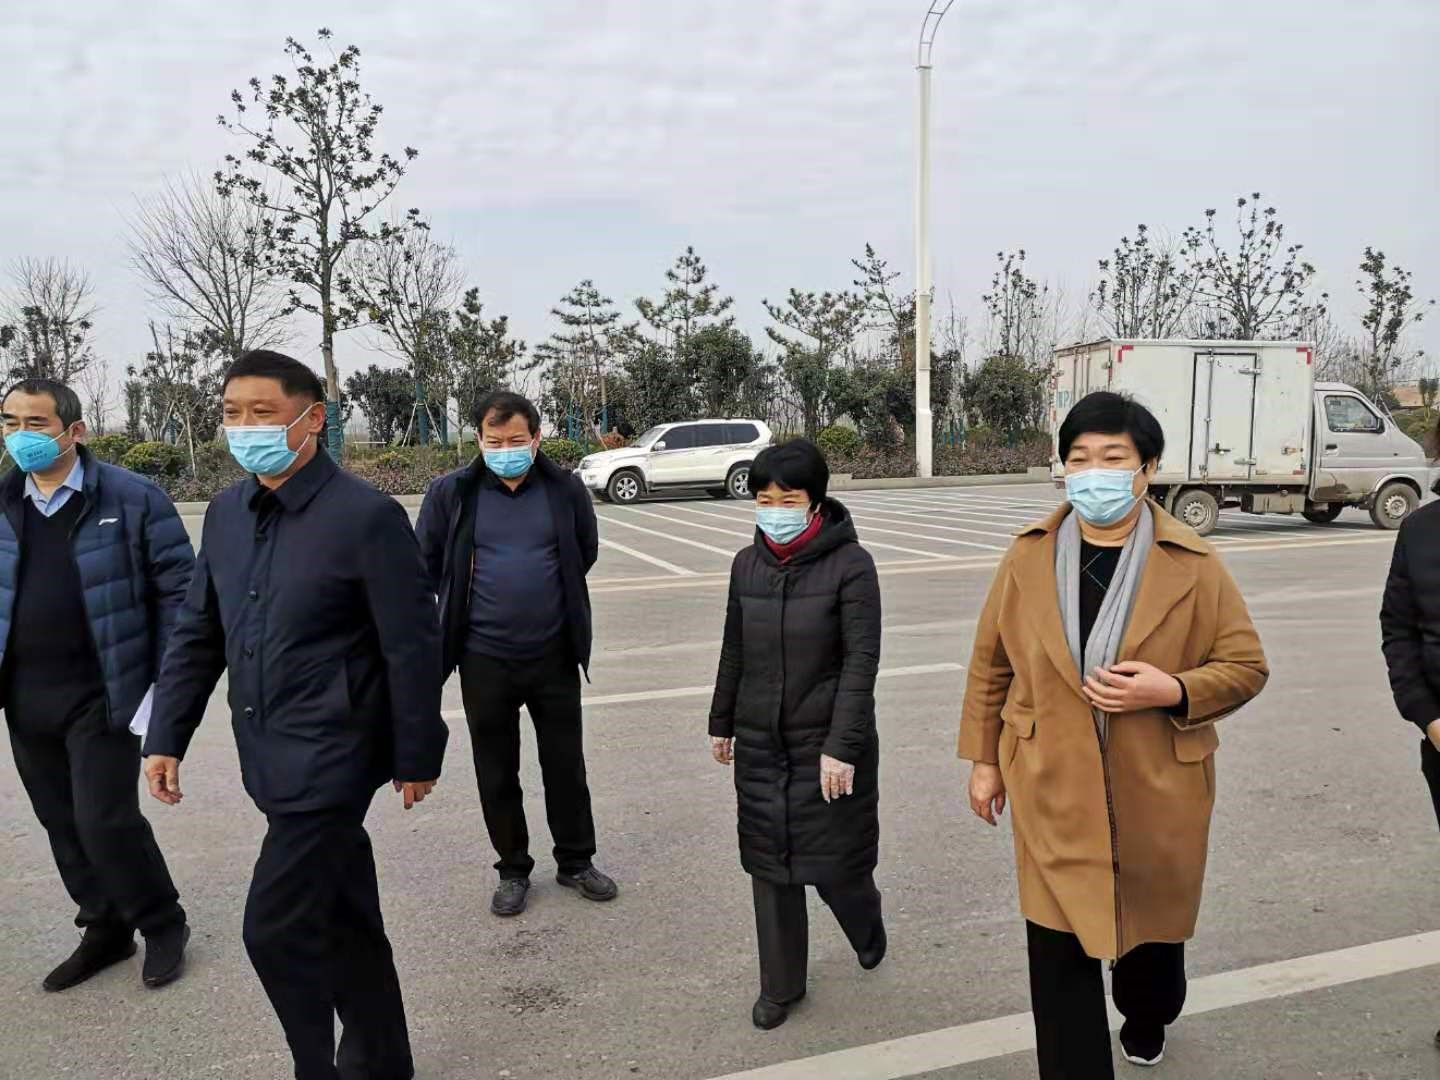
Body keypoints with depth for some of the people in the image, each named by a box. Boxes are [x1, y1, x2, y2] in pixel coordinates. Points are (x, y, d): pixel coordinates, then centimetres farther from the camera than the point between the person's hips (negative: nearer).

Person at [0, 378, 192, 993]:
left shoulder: (132, 498, -8)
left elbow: (177, 589, -7)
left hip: (101, 694, -5)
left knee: (105, 821, -5)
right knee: (63, 825, 14)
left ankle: (163, 926, 18)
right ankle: (106, 930, 32)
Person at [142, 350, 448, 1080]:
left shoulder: (366, 516, -17)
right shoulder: (226, 512, 5)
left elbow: (412, 649, -13)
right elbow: (196, 633, 12)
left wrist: (416, 755, -9)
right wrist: (167, 736, 9)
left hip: (330, 755, -7)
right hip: (269, 756, 7)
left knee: (277, 928, -3)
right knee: (344, 919, 19)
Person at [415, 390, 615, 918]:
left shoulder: (565, 489, -6)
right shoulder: (451, 492, -8)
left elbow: (586, 551, 10)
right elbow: (426, 563, 5)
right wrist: (468, 605, 8)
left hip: (554, 654, 1)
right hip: (485, 658, 0)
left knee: (566, 765, 13)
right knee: (497, 773, 13)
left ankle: (576, 861, 32)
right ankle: (513, 869, 31)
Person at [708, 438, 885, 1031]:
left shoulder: (850, 564, -13)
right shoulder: (747, 564, 2)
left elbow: (861, 660, -15)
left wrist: (843, 746, -19)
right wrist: (722, 723, 16)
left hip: (827, 743, -4)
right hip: (760, 743, 4)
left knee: (834, 862, 5)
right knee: (769, 865, 10)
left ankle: (867, 929, 40)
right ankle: (780, 985, 29)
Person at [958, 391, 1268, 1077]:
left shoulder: (1193, 566, -8)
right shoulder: (1027, 556, -3)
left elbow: (1246, 667, -2)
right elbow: (990, 664, 4)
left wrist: (1170, 691, -20)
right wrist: (984, 758, 5)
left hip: (1157, 790, 1)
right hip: (1054, 791, 0)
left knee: (1154, 918, 23)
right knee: (1059, 945, 0)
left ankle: (1146, 1021, 56)